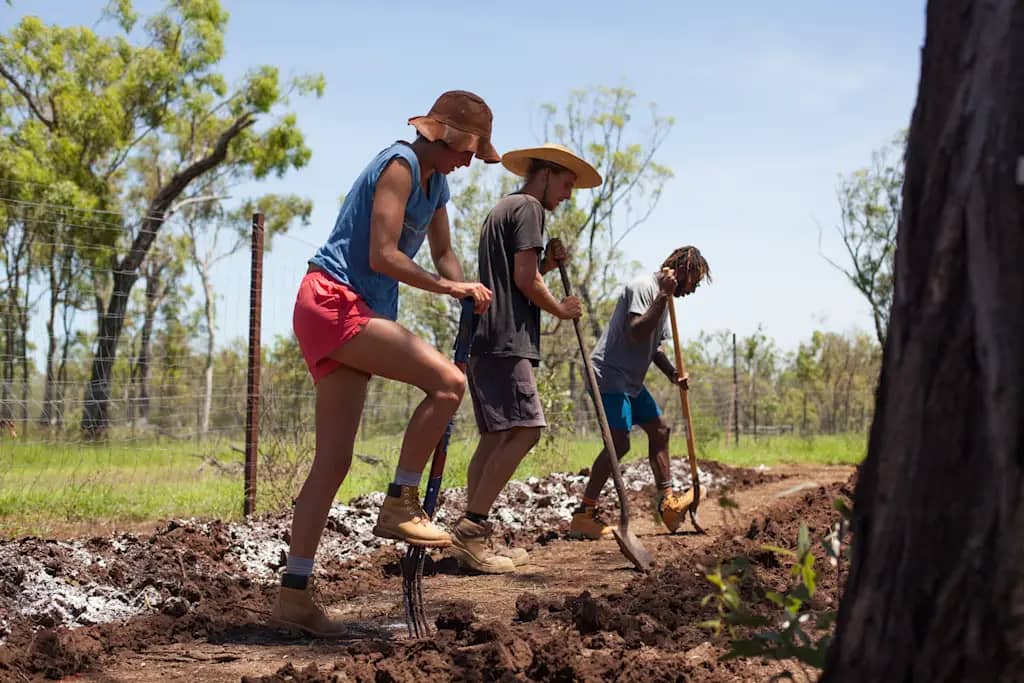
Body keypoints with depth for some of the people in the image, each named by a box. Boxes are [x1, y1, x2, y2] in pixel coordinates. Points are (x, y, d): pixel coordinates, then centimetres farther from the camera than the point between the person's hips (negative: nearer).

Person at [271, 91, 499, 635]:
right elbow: (383, 256, -17)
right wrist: (449, 287, -9)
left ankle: (294, 594, 6)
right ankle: (399, 504, -12)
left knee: (334, 460, 5)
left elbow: (443, 251, 31)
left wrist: (466, 296, 12)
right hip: (334, 301, -10)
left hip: (353, 313, 10)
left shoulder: (435, 182, 19)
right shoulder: (401, 165, -10)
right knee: (447, 382, -21)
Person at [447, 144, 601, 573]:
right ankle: (471, 530, -19)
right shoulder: (528, 207, -3)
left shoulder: (500, 210, 28)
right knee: (523, 430, -14)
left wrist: (547, 264, 15)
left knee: (497, 436, 6)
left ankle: (473, 538, 2)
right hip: (506, 341, -10)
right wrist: (561, 309, 2)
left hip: (483, 342, 10)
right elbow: (524, 279, -12)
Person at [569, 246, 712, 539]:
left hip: (631, 381, 10)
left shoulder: (662, 296, 15)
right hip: (609, 375, -10)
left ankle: (667, 501, 21)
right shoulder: (643, 287, -14)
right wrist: (663, 296, -27)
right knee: (619, 443, -16)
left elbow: (653, 346, 22)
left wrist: (672, 374, 6)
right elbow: (636, 333, -27)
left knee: (659, 429, 13)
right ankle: (583, 515, -14)